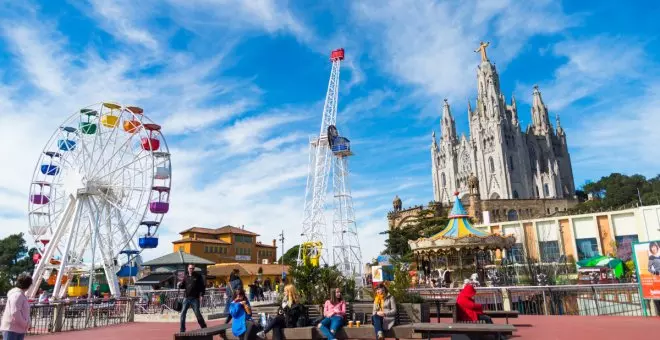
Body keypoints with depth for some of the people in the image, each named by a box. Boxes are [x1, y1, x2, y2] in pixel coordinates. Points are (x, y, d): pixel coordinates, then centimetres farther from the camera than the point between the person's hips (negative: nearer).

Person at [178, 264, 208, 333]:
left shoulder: (198, 276, -3)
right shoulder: (186, 276, 7)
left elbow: (202, 286, -2)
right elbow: (183, 286, 14)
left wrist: (201, 295, -11)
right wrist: (180, 285, -8)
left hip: (195, 299, -4)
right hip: (187, 298, 4)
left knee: (198, 314, -1)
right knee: (183, 314, 3)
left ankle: (204, 328, 14)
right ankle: (182, 330, 14)